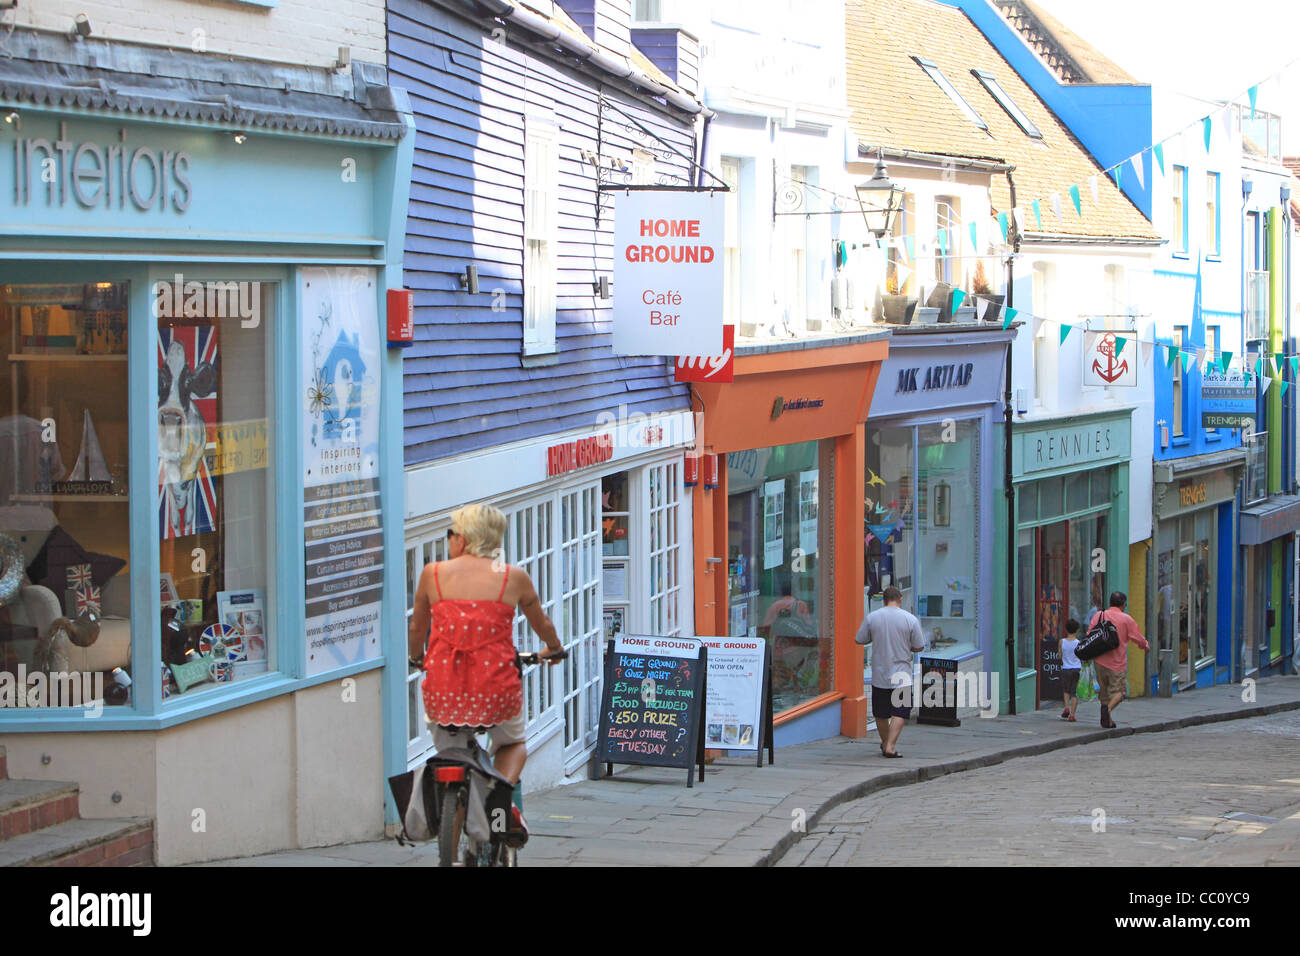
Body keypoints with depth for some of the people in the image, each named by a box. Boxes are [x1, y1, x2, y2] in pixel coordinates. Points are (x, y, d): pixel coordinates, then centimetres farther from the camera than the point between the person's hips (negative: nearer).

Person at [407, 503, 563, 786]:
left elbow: (417, 629, 19)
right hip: (496, 693, 0)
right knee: (513, 746, 30)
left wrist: (417, 657, 41)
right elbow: (542, 625, 21)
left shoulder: (433, 573, 4)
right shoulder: (514, 577, 4)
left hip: (443, 695, 0)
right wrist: (554, 649, 44)